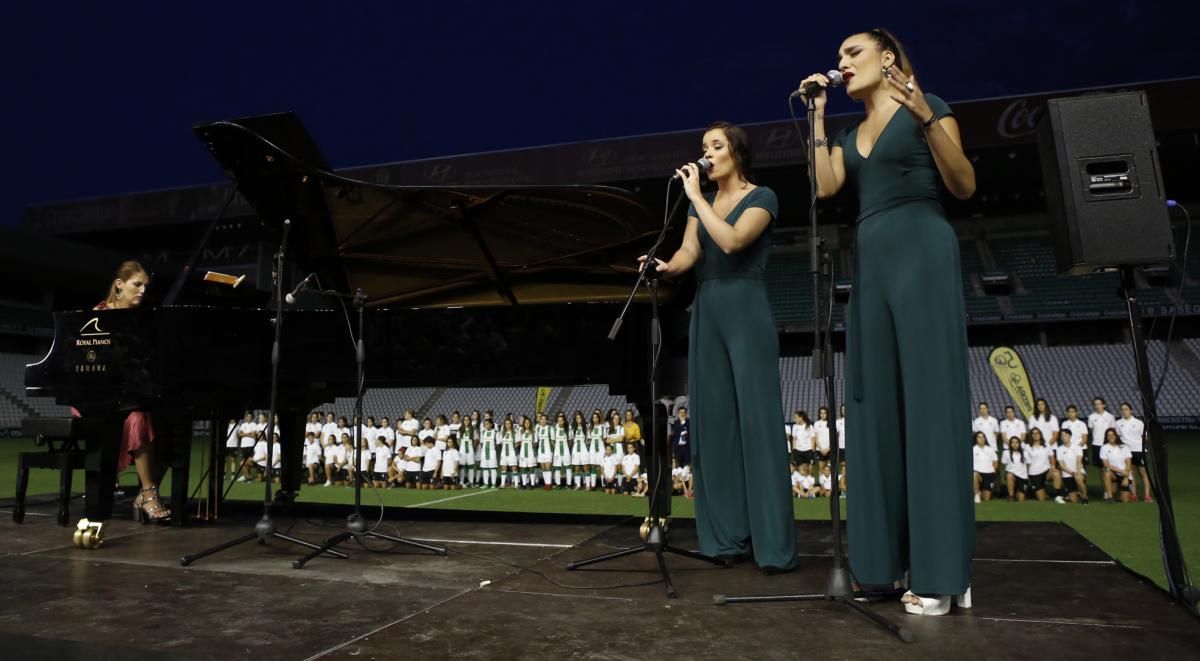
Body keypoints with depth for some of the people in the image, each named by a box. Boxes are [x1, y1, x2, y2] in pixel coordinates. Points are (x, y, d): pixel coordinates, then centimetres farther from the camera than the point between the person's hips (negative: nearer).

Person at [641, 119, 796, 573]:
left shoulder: (761, 197, 0)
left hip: (746, 312, -6)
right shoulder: (701, 204, 17)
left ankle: (773, 544, -4)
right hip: (706, 314, 6)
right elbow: (689, 251, 3)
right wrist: (666, 266, -18)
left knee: (757, 424, -8)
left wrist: (696, 195, -12)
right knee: (713, 423, 2)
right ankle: (726, 536, 9)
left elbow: (732, 241, -17)